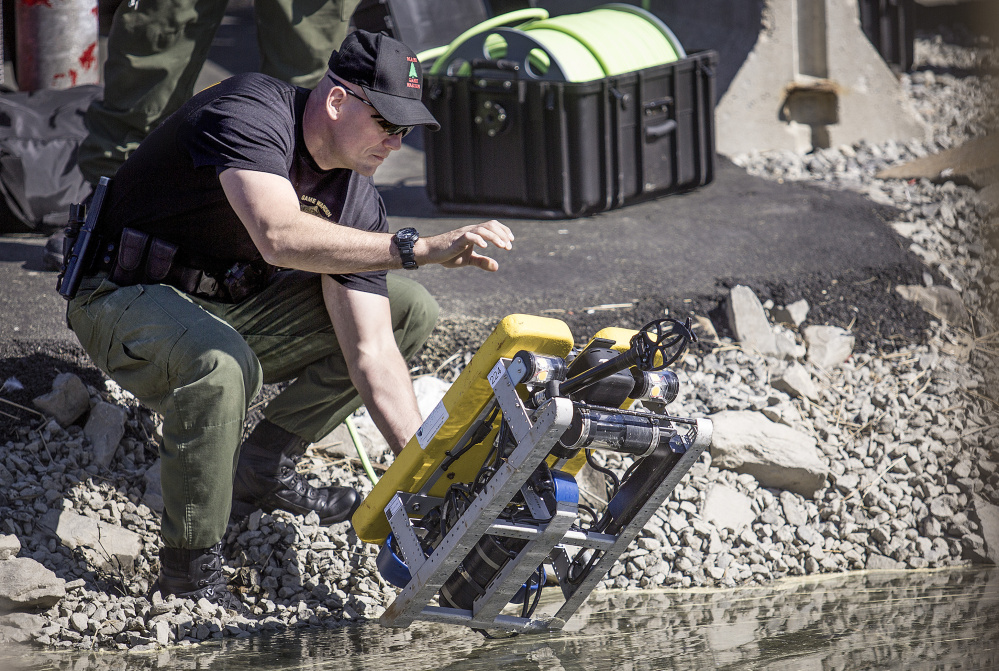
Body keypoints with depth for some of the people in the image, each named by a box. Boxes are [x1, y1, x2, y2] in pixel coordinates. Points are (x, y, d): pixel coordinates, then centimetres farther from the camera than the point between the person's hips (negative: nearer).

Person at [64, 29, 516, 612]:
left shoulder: (357, 198, -6)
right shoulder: (251, 114, -27)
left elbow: (371, 351, -8)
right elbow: (280, 237, -46)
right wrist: (420, 249, -51)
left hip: (234, 301, 8)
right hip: (128, 298, -8)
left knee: (410, 311, 3)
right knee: (221, 365, -41)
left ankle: (261, 470, 4)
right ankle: (191, 565, -22)